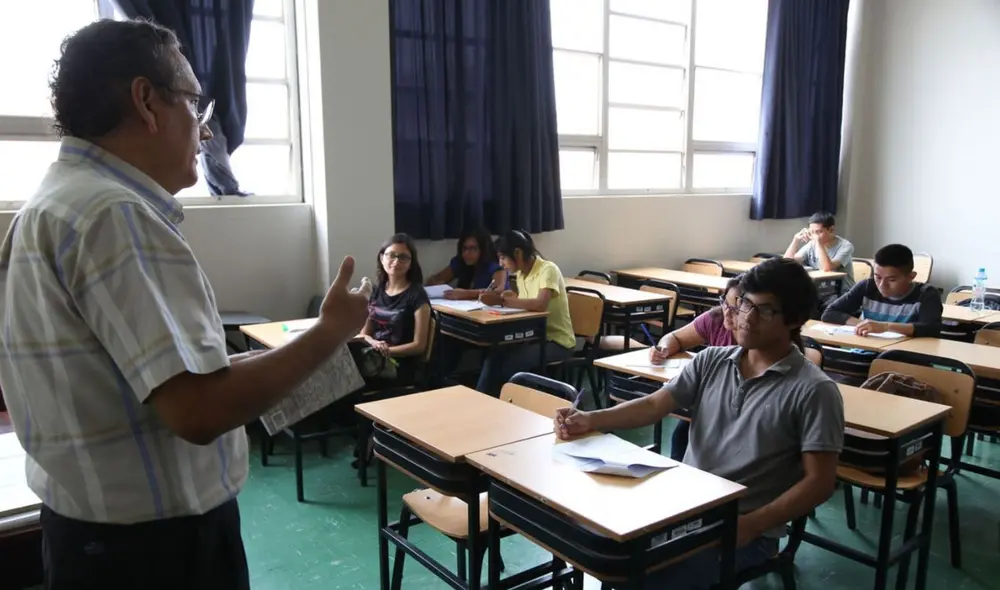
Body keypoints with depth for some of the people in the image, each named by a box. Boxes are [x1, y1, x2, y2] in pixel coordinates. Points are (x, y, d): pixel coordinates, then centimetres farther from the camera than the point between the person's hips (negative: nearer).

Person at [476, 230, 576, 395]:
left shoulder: (548, 270, -19)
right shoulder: (521, 273, 5)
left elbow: (540, 304, -35)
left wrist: (501, 301, -33)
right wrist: (510, 296, -7)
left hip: (556, 341, -7)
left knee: (509, 364, -27)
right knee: (494, 355, -19)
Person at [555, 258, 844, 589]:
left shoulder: (813, 391, -8)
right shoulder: (711, 361, 7)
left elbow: (820, 483, -9)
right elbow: (654, 405, 0)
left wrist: (751, 525, -20)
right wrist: (591, 420, -16)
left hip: (742, 529, -4)